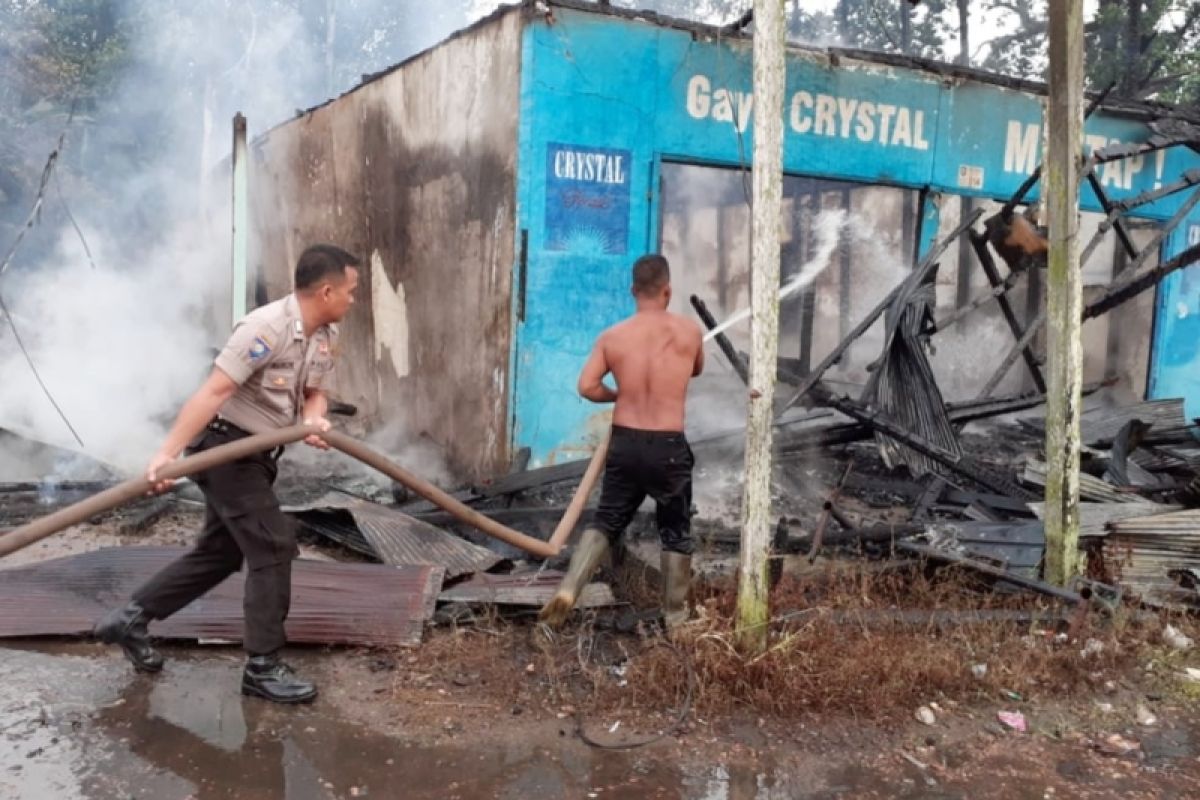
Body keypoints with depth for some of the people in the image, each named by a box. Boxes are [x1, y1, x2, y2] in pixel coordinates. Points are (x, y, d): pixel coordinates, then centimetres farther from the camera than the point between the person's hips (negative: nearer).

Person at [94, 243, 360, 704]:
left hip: (258, 454, 9)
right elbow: (213, 392, -29)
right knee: (273, 547, -10)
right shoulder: (266, 327, -24)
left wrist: (314, 420, -14)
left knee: (220, 552, 15)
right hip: (225, 447, -9)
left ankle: (130, 620, 28)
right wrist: (168, 453, -33)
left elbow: (314, 393, 11)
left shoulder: (327, 335, 4)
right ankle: (262, 667, 0)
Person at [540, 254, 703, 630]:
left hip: (624, 443, 2)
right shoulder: (689, 331, -3)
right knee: (676, 531, 14)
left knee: (606, 522, 15)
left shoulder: (611, 337, -2)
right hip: (669, 446, -1)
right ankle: (675, 613, 23)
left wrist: (618, 395, 9)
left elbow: (587, 386, -9)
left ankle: (568, 589, -2)